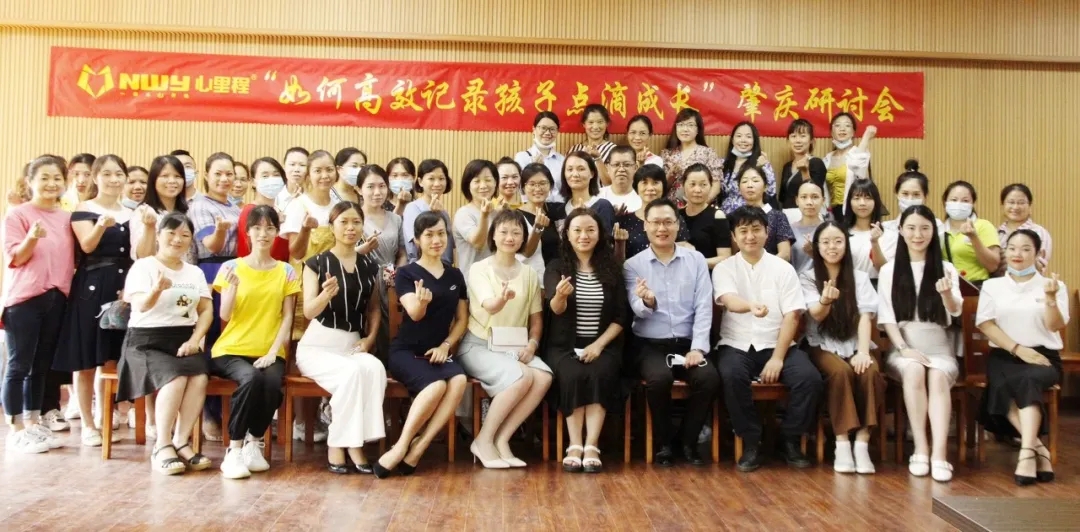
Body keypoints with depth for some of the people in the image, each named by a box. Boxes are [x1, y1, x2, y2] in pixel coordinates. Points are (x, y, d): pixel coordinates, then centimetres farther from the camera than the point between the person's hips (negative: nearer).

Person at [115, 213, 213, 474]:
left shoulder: (195, 272, 16)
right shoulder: (143, 266, -1)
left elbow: (206, 310, 9)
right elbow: (141, 306, -17)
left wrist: (195, 340, -8)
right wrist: (157, 290, -40)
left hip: (183, 341, 4)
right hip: (146, 341, -4)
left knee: (199, 379, -26)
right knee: (176, 379, -31)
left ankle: (181, 442, -16)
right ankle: (162, 447, -20)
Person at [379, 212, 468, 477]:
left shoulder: (455, 275, 12)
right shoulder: (406, 273, -1)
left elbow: (462, 319, 13)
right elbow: (415, 313, -15)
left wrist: (446, 345, -4)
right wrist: (422, 300, -38)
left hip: (438, 352, 4)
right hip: (405, 351, -4)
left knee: (459, 380, -30)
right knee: (437, 385, -34)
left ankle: (417, 450, -26)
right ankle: (401, 447, -20)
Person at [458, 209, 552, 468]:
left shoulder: (529, 274, 8)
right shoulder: (479, 269, -6)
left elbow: (536, 317, 13)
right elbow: (488, 306, -24)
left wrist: (532, 344, -6)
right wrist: (502, 298, -48)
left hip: (513, 347, 5)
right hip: (478, 345, -4)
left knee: (544, 377, -26)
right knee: (522, 376, -31)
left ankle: (502, 439, -14)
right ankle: (484, 439, -14)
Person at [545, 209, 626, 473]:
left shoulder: (612, 268, 7)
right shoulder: (556, 267, 2)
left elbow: (620, 316, 3)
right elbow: (555, 309, -15)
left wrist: (599, 345, -11)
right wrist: (560, 296, -39)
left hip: (603, 345, 1)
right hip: (564, 345, -1)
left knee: (599, 375, -30)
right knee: (573, 376, -30)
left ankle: (591, 447, -26)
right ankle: (574, 447, -23)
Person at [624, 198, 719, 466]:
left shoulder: (696, 260, 6)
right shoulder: (633, 265, 2)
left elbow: (703, 308, 0)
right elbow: (639, 310, -10)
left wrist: (698, 348, -12)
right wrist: (648, 302, -34)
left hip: (686, 344, 2)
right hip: (649, 345, -2)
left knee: (709, 378, -26)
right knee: (660, 378, -32)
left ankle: (688, 441, 0)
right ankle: (663, 443, -5)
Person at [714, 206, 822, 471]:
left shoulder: (783, 268, 6)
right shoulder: (724, 268, 3)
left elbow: (791, 316, -2)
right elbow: (729, 300, -18)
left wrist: (778, 358, -13)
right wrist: (751, 305, -43)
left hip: (777, 345, 1)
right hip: (737, 346, -1)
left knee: (810, 378, -25)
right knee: (731, 376, -33)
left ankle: (791, 441, -1)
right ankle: (751, 443, -14)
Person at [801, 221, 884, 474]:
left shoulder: (860, 277, 9)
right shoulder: (808, 278, 3)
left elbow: (865, 316, -2)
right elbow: (816, 315, -12)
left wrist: (863, 351, -19)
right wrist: (825, 301, -38)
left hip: (853, 344, 2)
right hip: (823, 346, -2)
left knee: (871, 372, -31)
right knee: (841, 372, -34)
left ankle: (862, 443, -29)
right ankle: (842, 443, -30)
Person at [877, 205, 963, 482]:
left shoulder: (946, 269, 6)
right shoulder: (889, 271, 7)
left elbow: (955, 310, -12)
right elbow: (886, 317, 1)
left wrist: (947, 294, -35)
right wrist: (904, 348, -14)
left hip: (939, 349, 0)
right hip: (903, 348, 0)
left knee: (938, 376, -32)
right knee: (914, 371, -32)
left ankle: (940, 454, -38)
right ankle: (921, 450, -30)